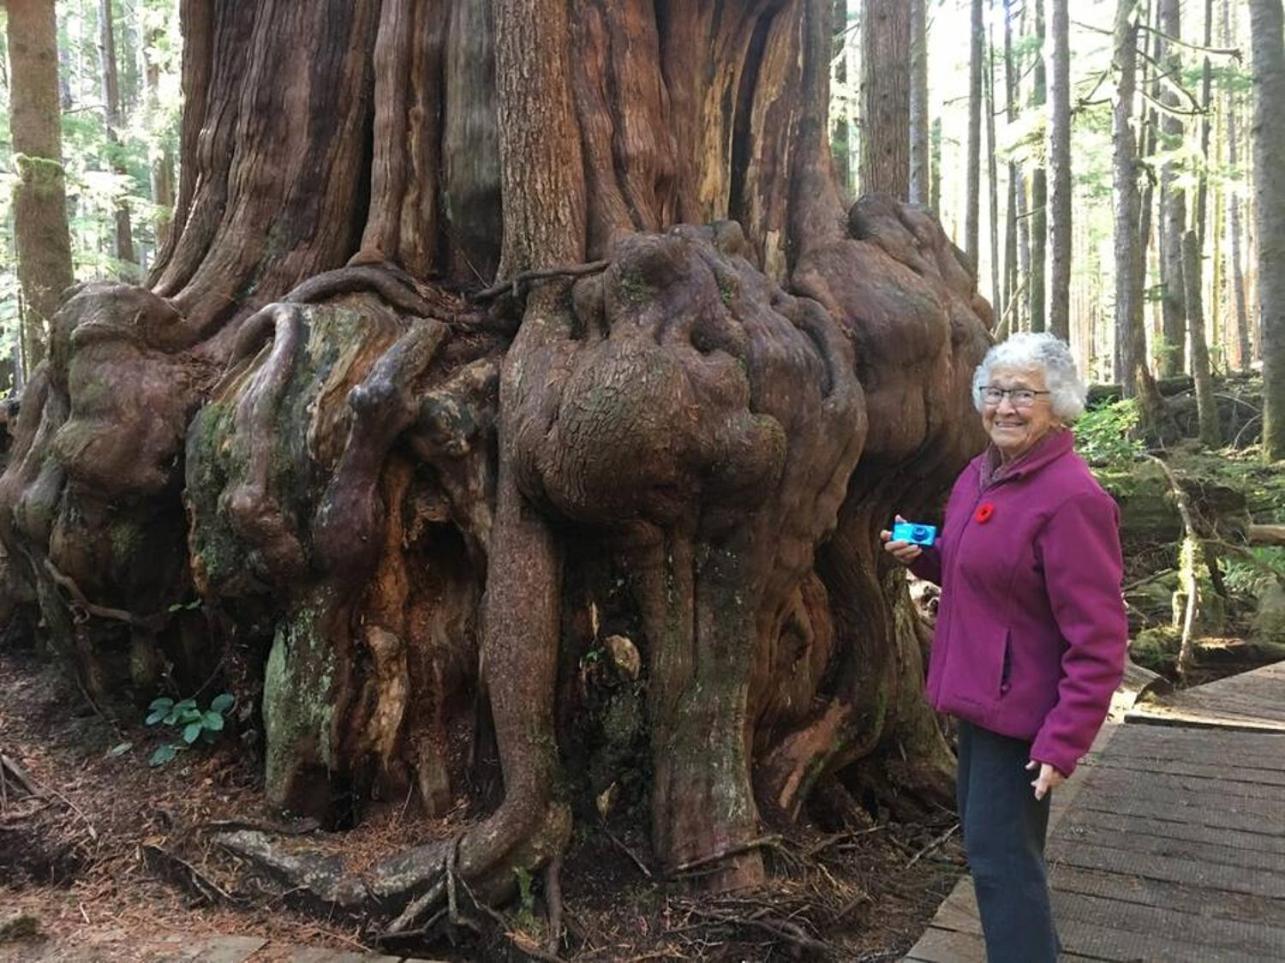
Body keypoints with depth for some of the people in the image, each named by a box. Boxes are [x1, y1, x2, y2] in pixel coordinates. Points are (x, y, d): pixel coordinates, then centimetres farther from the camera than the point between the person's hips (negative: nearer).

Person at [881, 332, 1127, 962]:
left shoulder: (1072, 499, -23)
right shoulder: (979, 474, 5)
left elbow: (1097, 641, -23)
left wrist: (1065, 741, -24)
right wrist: (921, 556, 0)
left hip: (1020, 710, -10)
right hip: (977, 696, 10)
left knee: (1000, 858, 1)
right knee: (981, 835, 24)